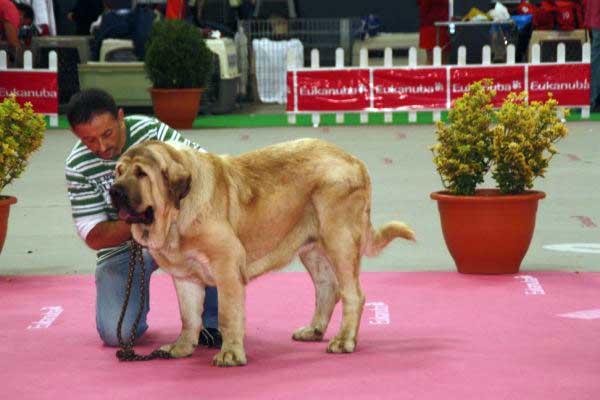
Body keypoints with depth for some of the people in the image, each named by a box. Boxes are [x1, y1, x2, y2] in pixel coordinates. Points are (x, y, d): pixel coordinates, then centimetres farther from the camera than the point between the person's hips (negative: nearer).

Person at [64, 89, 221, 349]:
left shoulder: (150, 130, -13)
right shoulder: (78, 168, -14)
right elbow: (94, 237, -15)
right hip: (122, 247, -1)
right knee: (116, 333, -20)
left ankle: (210, 322, -15)